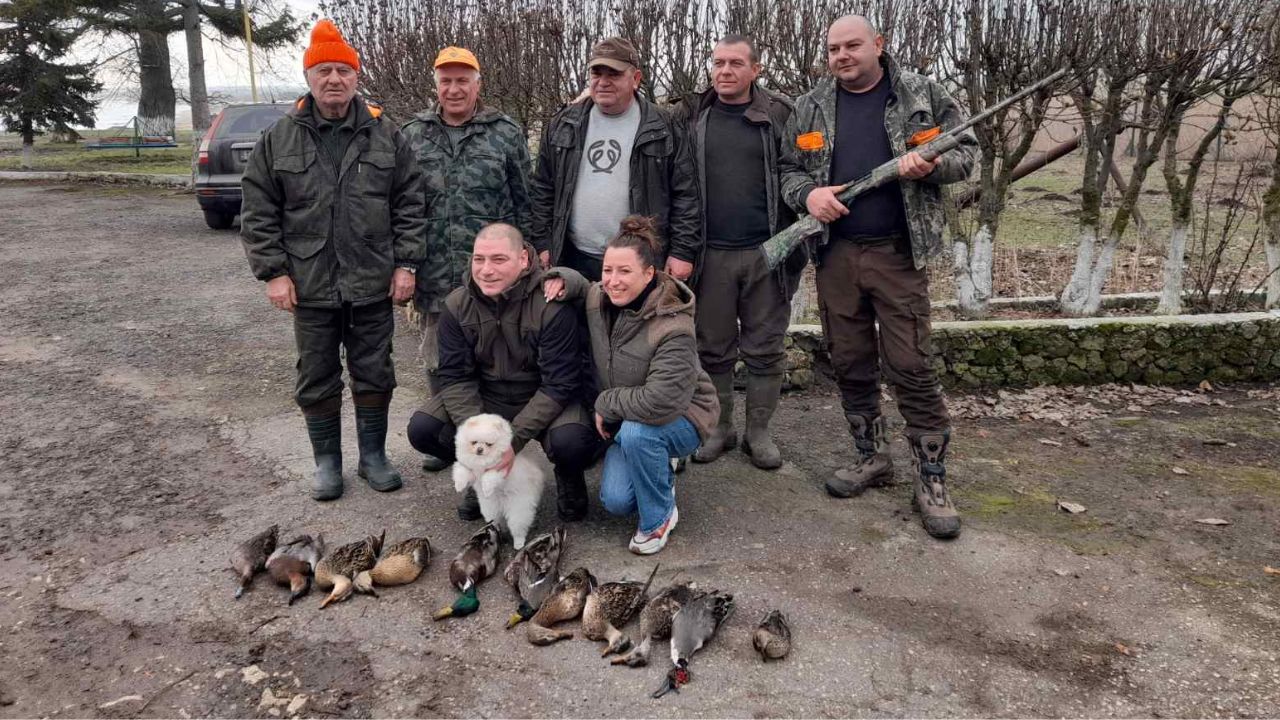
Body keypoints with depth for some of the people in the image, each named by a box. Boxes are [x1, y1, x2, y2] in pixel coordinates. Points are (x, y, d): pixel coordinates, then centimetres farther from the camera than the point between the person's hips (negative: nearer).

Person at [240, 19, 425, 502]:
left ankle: (373, 455, 27)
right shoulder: (278, 141, 1)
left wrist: (406, 264, -4)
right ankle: (326, 461, 26)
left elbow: (409, 205, 2)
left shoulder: (386, 136, 2)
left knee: (374, 374, 10)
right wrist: (273, 272, -5)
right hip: (310, 286, 0)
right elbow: (258, 214, 2)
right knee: (317, 379, 10)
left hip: (373, 284, 0)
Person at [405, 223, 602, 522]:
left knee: (570, 441, -35)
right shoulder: (457, 305, -7)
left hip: (545, 401, -4)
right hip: (484, 399, 4)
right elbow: (454, 376, -8)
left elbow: (559, 384, -22)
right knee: (421, 429, -18)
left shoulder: (553, 306, -22)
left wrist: (513, 439, -29)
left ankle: (569, 480, 5)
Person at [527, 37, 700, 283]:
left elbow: (685, 195, -1)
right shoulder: (563, 126, 9)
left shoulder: (665, 129, 0)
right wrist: (543, 244, 8)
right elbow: (543, 190, 13)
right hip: (574, 260, 3)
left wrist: (683, 252, -7)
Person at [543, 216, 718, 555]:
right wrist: (562, 279, -8)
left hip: (681, 418, -6)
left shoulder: (674, 329, -31)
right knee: (616, 501, -12)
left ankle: (659, 519, -11)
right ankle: (661, 474, 24)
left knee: (636, 432, -38)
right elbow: (579, 283, 17)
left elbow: (660, 403, -37)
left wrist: (605, 404, -21)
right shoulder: (599, 299, -9)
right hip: (625, 421, 6)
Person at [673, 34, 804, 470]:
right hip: (711, 254, 1)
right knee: (713, 349, 9)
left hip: (766, 253, -1)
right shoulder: (691, 116, 7)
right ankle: (719, 427, 23)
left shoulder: (779, 116, 3)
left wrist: (797, 246, -5)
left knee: (765, 349, 6)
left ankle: (759, 431, 19)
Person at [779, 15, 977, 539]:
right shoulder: (809, 108, 10)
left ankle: (931, 477, 8)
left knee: (910, 366, -4)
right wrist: (807, 194, -9)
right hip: (835, 255, 3)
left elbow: (965, 152, 6)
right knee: (850, 364, 10)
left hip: (898, 253, -3)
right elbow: (787, 168, 13)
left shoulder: (922, 96, 3)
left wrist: (931, 165, -16)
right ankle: (871, 457, 28)